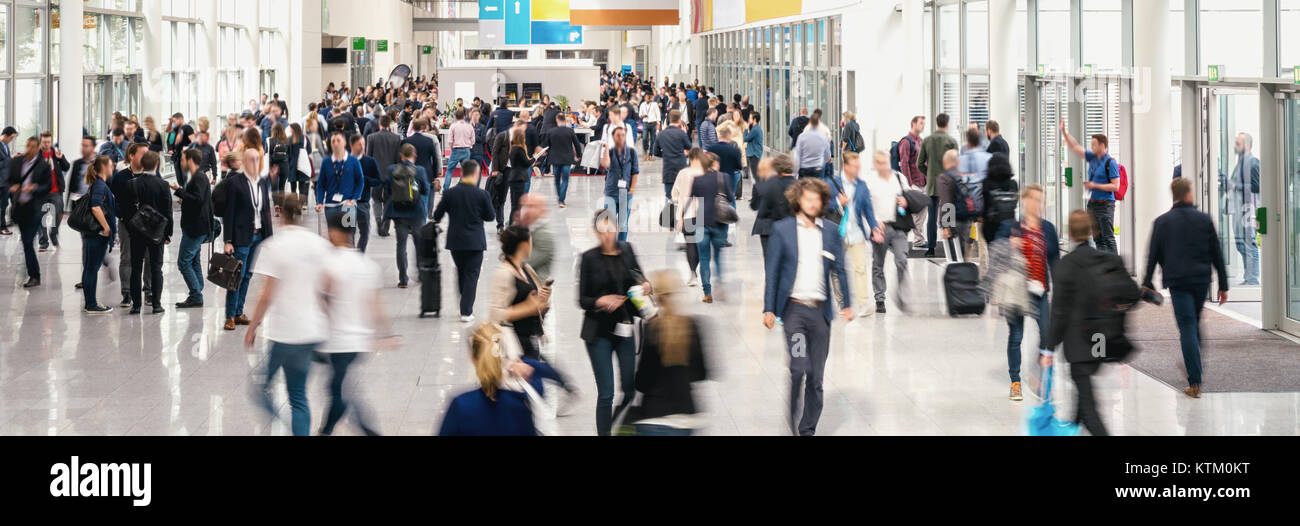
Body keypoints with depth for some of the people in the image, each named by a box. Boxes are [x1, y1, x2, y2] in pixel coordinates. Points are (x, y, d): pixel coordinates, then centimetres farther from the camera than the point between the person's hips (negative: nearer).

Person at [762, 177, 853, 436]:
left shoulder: (831, 231, 9)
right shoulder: (782, 229, 2)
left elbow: (839, 269, 13)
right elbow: (772, 271, 3)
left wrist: (846, 304, 7)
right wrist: (769, 308, -2)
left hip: (820, 310, 3)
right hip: (794, 308, -3)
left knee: (816, 376, 4)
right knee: (799, 366, -17)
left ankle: (807, 429, 14)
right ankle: (791, 416, 5)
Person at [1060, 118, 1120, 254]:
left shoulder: (1111, 163, -13)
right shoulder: (1092, 158, 9)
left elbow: (1115, 186, -16)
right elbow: (1075, 148, 18)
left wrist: (1095, 186, -16)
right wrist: (1064, 132, 12)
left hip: (1105, 204, -8)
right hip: (1092, 202, 8)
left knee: (1108, 238, -9)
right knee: (1097, 238, 10)